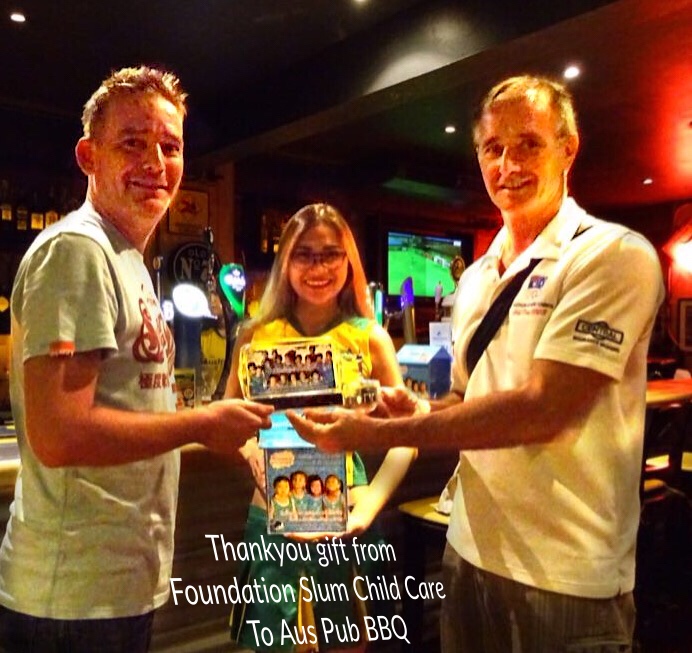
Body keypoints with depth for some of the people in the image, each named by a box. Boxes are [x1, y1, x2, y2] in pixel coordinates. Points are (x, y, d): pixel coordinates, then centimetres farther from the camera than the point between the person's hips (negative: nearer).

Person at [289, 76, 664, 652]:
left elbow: (542, 410, -22)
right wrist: (425, 411, -6)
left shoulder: (613, 255, -13)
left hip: (566, 575, -6)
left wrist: (380, 433, -20)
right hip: (470, 550, 6)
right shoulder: (475, 279, 8)